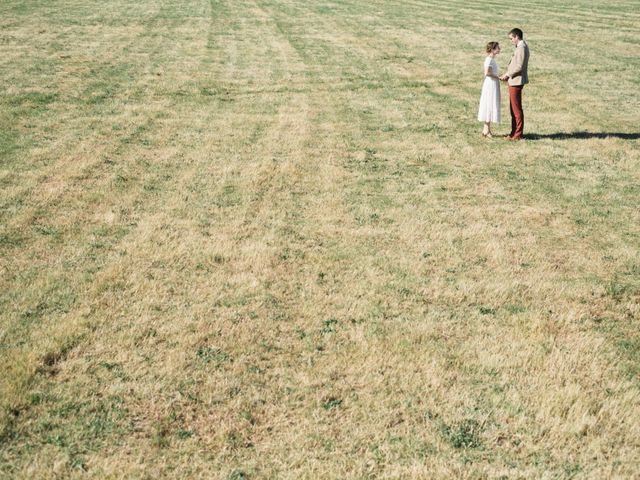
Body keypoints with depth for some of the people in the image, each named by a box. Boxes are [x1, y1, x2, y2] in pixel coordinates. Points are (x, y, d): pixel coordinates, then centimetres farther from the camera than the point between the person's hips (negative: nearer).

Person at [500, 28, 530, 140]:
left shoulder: (522, 48, -16)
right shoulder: (520, 47, 16)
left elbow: (519, 66, -21)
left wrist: (507, 74, -12)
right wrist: (508, 75, 11)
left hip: (516, 81, -10)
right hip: (514, 81, 10)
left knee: (516, 108, -5)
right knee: (513, 108, 15)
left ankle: (518, 134, 0)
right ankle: (514, 132, 21)